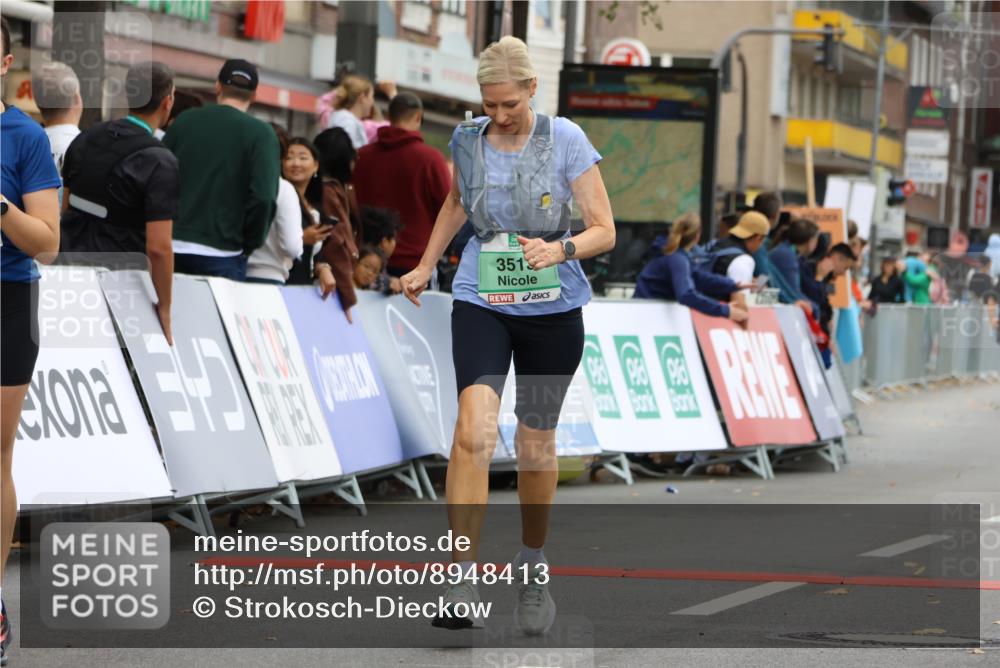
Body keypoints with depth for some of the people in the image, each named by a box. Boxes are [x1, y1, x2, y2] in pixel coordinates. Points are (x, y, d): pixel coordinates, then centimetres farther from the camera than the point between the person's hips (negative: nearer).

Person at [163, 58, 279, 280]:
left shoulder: (184, 120, 8)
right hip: (221, 256, -4)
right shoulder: (261, 133, -4)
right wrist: (250, 245, 0)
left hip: (173, 247, 4)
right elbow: (264, 196, -14)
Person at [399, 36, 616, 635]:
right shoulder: (468, 141, 0)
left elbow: (605, 230, -8)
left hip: (552, 309, -1)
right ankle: (463, 580, -23)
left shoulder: (565, 140, -9)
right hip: (481, 302, 1)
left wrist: (561, 249, -27)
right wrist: (426, 266, 25)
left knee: (536, 444, 10)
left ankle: (533, 570, 33)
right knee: (475, 428, -21)